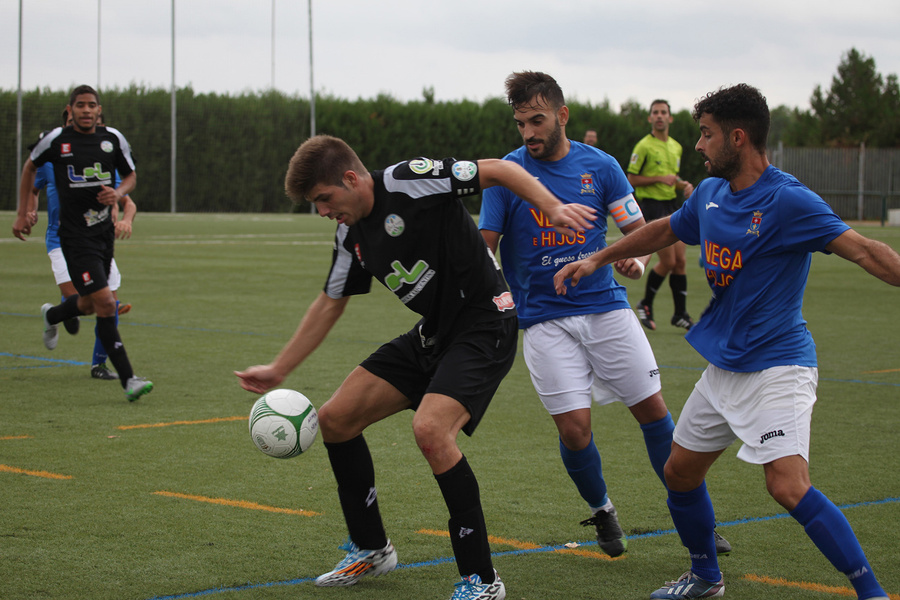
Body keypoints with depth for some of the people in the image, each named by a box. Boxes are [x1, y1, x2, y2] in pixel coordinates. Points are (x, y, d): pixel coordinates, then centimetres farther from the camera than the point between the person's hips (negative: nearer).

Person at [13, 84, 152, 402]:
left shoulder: (113, 139, 2)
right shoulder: (56, 140, -5)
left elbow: (131, 175, 15)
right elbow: (30, 167, 12)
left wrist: (119, 193, -8)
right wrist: (22, 214, 11)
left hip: (105, 231, 5)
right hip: (75, 235, -5)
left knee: (88, 304, 18)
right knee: (105, 304, -15)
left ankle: (52, 315, 54)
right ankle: (128, 380, -13)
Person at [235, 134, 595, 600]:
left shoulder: (408, 180, -17)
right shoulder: (350, 234, 7)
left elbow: (498, 171, -17)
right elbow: (330, 303, 19)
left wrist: (553, 207, -32)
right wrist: (278, 369, 20)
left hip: (485, 327, -9)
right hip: (432, 334, 9)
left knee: (429, 429, -29)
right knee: (335, 418, 6)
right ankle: (370, 548, 23)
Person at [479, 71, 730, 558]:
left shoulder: (600, 166, 1)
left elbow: (639, 230, 7)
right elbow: (486, 244, 1)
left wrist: (637, 260, -16)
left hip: (606, 307, 2)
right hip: (545, 319, -2)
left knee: (653, 409, 0)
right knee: (574, 427, -11)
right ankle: (601, 513, 18)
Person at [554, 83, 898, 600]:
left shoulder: (787, 200, -17)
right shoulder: (710, 195, 7)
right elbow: (665, 230, 26)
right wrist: (598, 259, 32)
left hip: (777, 366, -9)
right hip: (723, 366, 9)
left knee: (789, 487, -23)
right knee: (680, 473, 16)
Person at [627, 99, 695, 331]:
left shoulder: (676, 147, 14)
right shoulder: (644, 146, -8)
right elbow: (632, 179, -9)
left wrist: (684, 185, 5)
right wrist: (660, 178, -18)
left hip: (672, 205, 7)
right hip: (652, 206, -7)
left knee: (679, 261, 4)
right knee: (667, 261, -11)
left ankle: (680, 314, 12)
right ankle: (645, 305, 9)